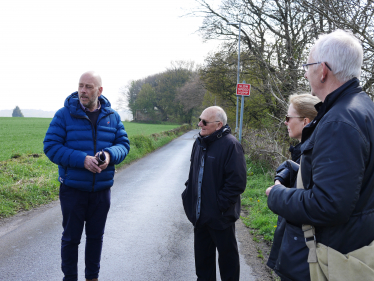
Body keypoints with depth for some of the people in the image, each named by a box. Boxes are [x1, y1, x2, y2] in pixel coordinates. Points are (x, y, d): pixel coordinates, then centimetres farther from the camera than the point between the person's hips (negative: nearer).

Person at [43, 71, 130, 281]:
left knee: (96, 236, 17)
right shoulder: (65, 114, -9)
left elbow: (124, 144, 2)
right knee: (71, 238, 10)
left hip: (102, 190, 3)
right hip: (72, 189, -3)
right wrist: (82, 159, -24)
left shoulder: (112, 116, 0)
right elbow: (51, 147, -12)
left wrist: (110, 154, -21)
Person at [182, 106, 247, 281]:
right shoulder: (200, 142, 8)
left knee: (227, 254, 11)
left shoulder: (230, 145, -18)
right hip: (200, 214, 7)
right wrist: (188, 196, 10)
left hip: (220, 217, -7)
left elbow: (237, 182, -21)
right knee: (202, 254, 19)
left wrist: (220, 206, -20)